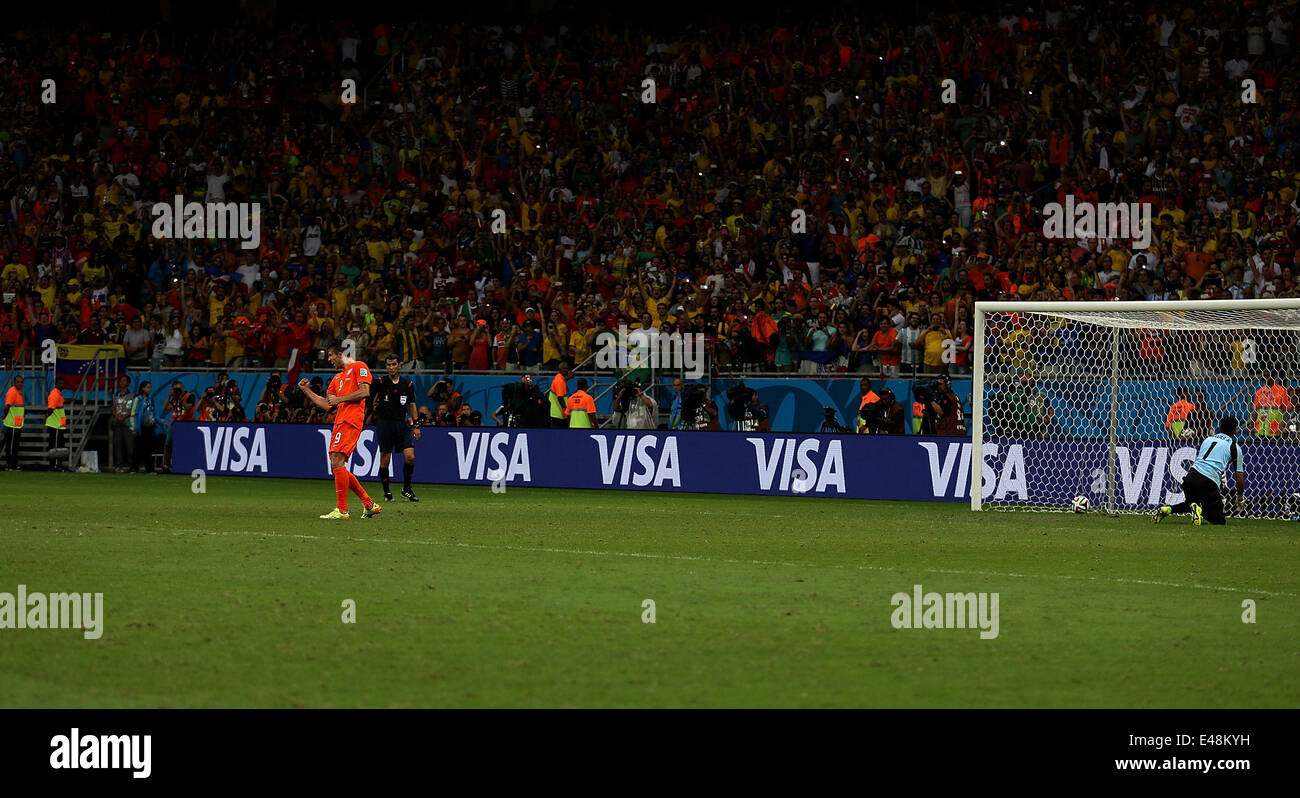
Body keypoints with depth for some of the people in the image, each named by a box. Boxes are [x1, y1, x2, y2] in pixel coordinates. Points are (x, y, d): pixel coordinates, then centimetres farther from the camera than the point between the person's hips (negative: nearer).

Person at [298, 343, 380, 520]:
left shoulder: (358, 367, 3)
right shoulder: (337, 378, 28)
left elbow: (364, 391, -10)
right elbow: (327, 405, 25)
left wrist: (340, 399, -7)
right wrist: (307, 391, 23)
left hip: (351, 419, -10)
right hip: (340, 421, 10)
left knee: (337, 461, -18)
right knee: (337, 468, 5)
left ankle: (341, 510, -18)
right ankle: (370, 504, 11)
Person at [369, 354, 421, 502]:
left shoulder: (408, 384, 6)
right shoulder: (380, 383, -2)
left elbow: (412, 404, 13)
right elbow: (372, 400, 12)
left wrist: (415, 425, 12)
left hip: (402, 424, 2)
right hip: (384, 424, -2)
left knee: (410, 457, -9)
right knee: (385, 460, -1)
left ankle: (406, 489, 6)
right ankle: (387, 492, 12)